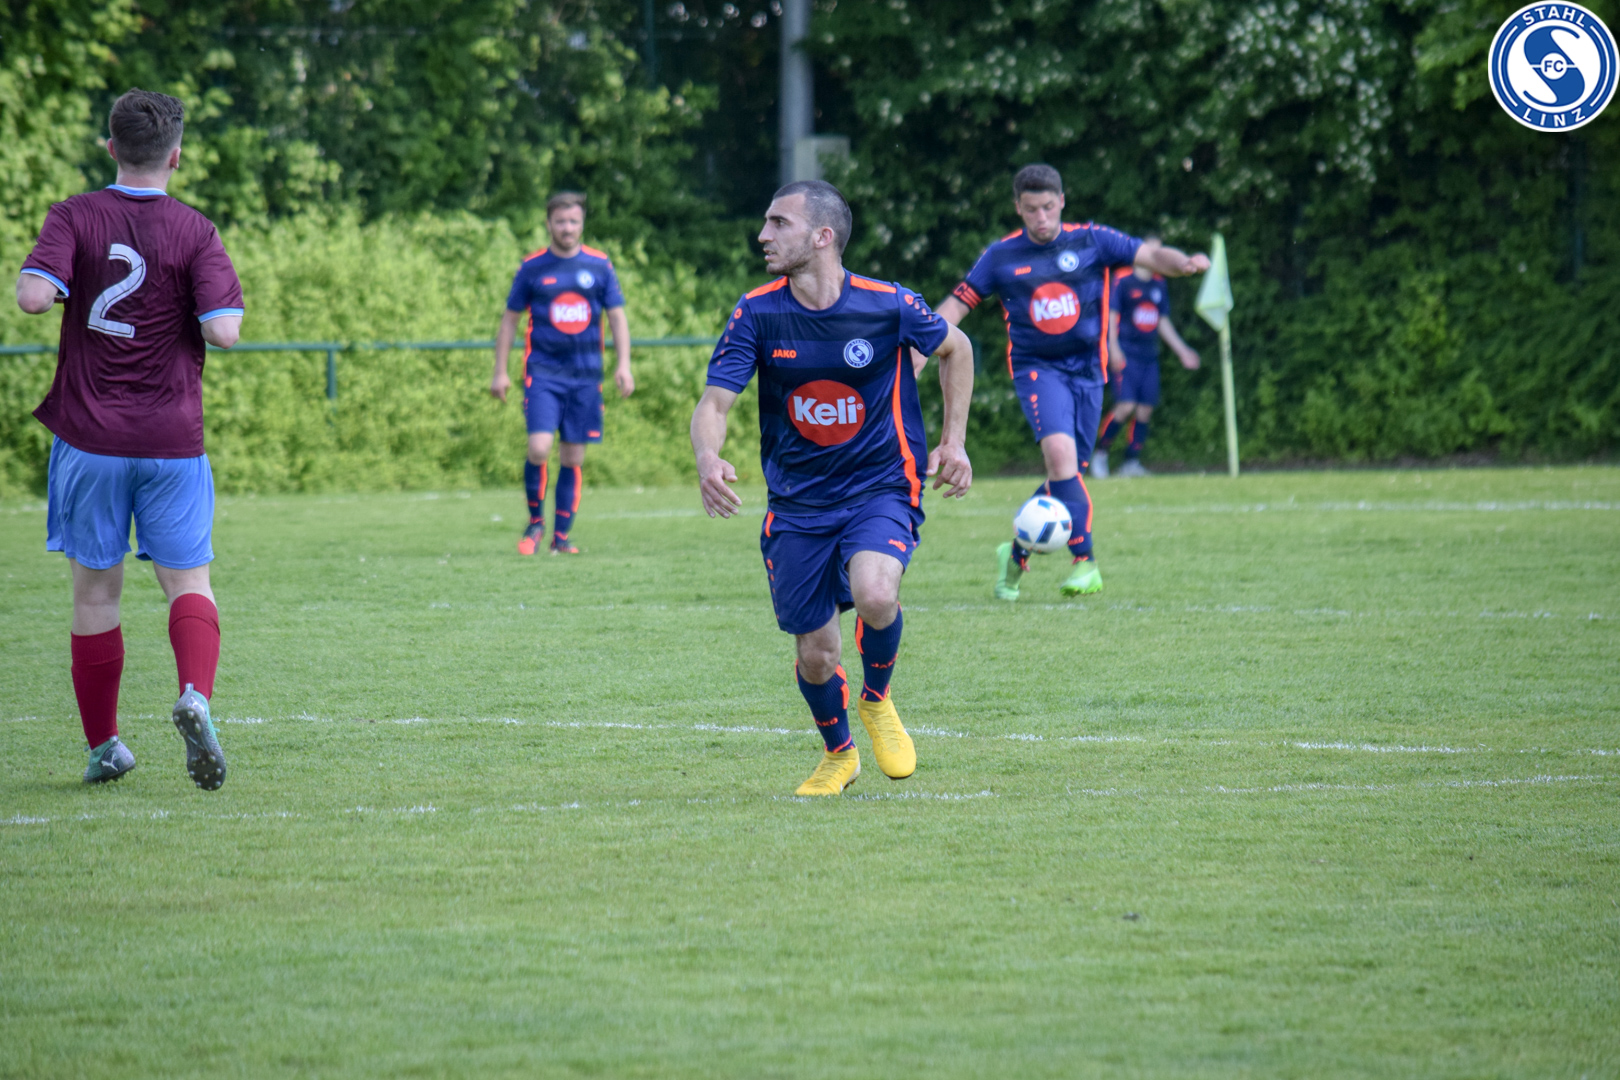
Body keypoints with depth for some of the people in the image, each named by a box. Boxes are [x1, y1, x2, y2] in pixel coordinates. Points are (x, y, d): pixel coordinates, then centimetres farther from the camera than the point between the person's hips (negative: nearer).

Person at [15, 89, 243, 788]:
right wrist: (225, 304, 8)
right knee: (187, 580, 5)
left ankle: (103, 747, 16)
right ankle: (195, 695, -23)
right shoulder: (193, 231, -4)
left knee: (95, 589, 10)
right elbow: (224, 331, -13)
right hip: (172, 437, -1)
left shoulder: (74, 218, -3)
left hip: (91, 440, 1)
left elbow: (34, 296, -18)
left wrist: (30, 273, 4)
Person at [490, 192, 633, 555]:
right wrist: (500, 371, 4)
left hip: (585, 375, 2)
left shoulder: (600, 265, 5)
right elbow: (510, 319, 9)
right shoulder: (532, 267, 3)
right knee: (539, 449, -16)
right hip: (543, 372, -2)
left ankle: (562, 535, 13)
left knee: (573, 457, 3)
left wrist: (624, 365, -3)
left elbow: (617, 317, 8)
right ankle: (535, 523, 5)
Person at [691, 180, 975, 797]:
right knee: (814, 653, 3)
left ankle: (877, 699, 3)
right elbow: (713, 403, -10)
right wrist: (708, 460, -31)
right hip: (796, 506, 2)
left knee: (874, 594, -30)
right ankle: (838, 754, 35)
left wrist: (953, 441, 6)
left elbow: (955, 349, 10)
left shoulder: (888, 306, -11)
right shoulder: (756, 313, -7)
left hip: (881, 490, -2)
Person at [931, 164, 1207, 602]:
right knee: (1059, 449, -26)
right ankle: (1084, 562, -26)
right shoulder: (1001, 256, 2)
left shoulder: (1091, 241, 1)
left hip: (1087, 369, 2)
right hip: (1036, 368, -2)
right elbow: (956, 304, 5)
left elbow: (1150, 255, -5)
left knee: (1066, 474, 5)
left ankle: (1016, 554, 27)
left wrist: (1185, 263, -26)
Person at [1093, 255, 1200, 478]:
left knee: (1145, 410, 0)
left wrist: (1182, 351, 21)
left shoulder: (1160, 285, 15)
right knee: (1125, 406, -17)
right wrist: (1114, 348, -16)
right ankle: (1100, 455, -1)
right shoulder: (1123, 282, -5)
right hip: (1126, 355, -6)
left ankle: (1132, 463, 8)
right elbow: (1111, 315, -7)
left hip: (1149, 356, 6)